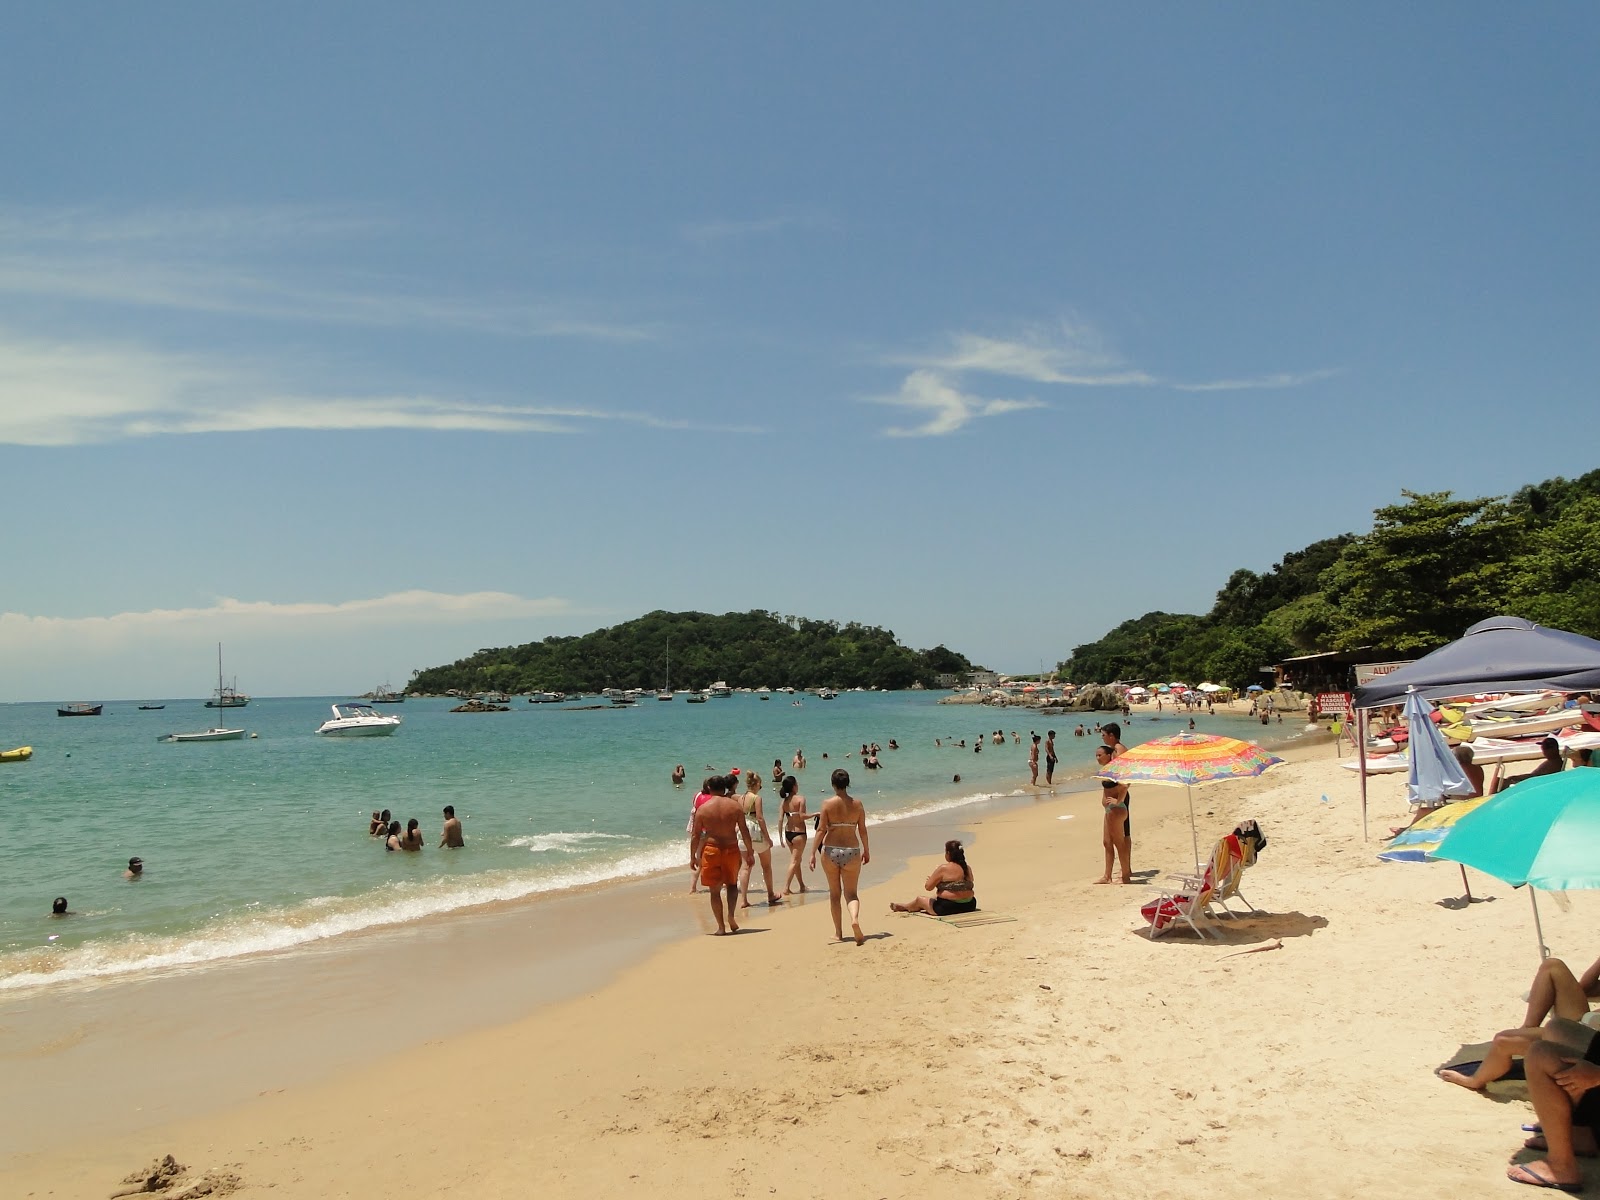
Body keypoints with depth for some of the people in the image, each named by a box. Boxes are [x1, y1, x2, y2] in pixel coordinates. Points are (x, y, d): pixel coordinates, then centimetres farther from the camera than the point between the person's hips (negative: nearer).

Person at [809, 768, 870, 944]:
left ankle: (838, 932, 21)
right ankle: (855, 918, -22)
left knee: (834, 893, 15)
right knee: (851, 893, 8)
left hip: (831, 851, -1)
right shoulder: (857, 804, -1)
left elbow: (821, 830, -9)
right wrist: (866, 850, 18)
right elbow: (862, 830, 4)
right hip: (851, 852, 1)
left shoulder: (828, 803, -7)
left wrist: (813, 853, -5)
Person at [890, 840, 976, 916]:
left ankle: (904, 907, 49)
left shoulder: (943, 869, -16)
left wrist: (932, 878, 12)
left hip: (947, 908, -7)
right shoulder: (968, 869, 2)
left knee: (920, 899, 19)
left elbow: (928, 887, -12)